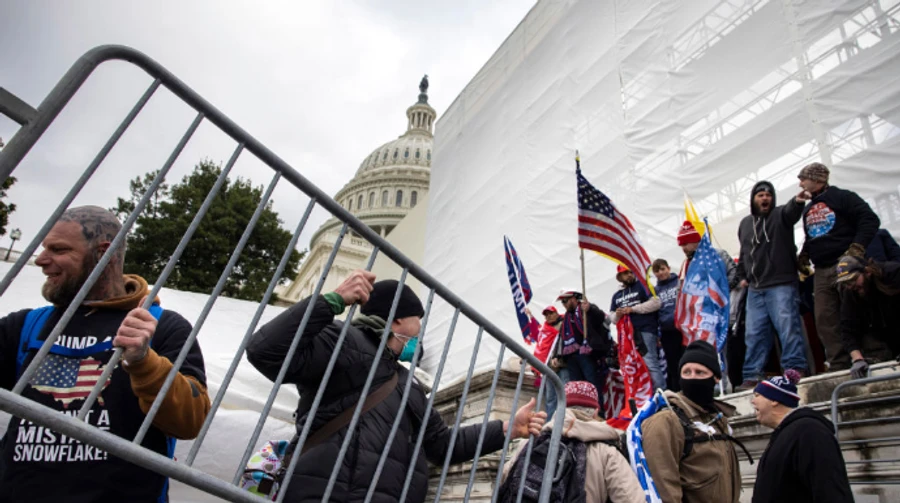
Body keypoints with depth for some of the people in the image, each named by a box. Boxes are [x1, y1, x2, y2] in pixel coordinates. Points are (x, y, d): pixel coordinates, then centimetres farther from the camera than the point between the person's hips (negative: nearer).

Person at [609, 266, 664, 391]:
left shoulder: (642, 286, 5)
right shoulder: (616, 296, 22)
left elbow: (656, 302, -9)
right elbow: (613, 319, 22)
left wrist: (633, 309, -11)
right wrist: (617, 315, -3)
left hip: (645, 331, -6)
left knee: (650, 364, -16)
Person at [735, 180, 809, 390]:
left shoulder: (780, 215, 2)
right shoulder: (745, 223, 17)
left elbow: (792, 211, -23)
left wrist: (798, 201, -46)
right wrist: (742, 276, 18)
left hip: (781, 285, -5)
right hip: (755, 289, 5)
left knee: (788, 327, -11)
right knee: (754, 333, 5)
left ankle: (796, 369, -2)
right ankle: (752, 376, 10)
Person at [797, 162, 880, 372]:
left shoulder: (842, 197, 0)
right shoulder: (807, 210, 21)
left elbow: (870, 220, -9)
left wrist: (857, 249, -17)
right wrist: (803, 256, 12)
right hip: (821, 273, 7)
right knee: (825, 322, 0)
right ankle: (839, 366, 2)